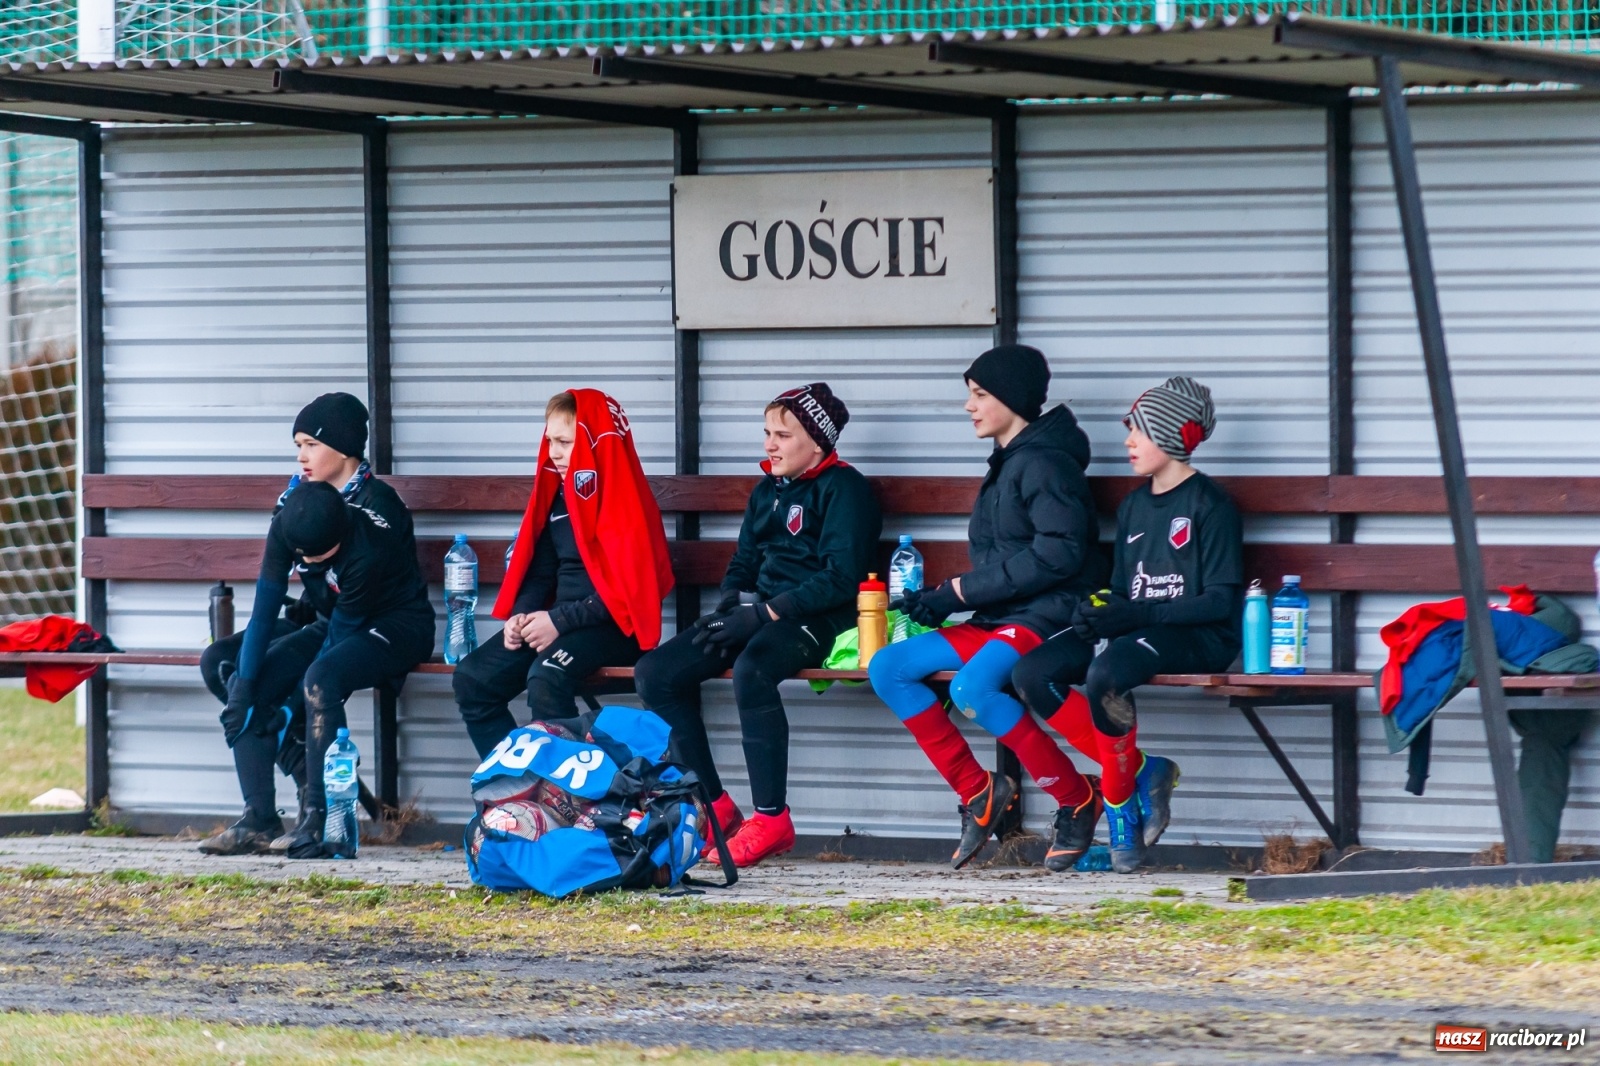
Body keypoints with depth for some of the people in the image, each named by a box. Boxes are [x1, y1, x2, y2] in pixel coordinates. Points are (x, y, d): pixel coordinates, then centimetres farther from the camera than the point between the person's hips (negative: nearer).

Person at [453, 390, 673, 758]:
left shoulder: (623, 499, -11)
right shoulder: (556, 492, 12)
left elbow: (626, 589, -17)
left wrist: (560, 621, -20)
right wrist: (521, 616, -4)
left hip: (615, 625, -8)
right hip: (558, 620, 8)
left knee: (546, 678, -35)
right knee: (472, 679, -11)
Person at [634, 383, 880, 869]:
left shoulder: (842, 488, -5)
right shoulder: (767, 491, 20)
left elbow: (840, 577, -16)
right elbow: (743, 563, 25)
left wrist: (765, 613, -19)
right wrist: (728, 607, 1)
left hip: (815, 620, -9)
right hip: (763, 615, 9)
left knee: (751, 669, -40)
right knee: (655, 673, -7)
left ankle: (772, 819, -34)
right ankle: (714, 810, -4)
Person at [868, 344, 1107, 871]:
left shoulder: (1044, 464, -10)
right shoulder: (1007, 465, 20)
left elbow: (1059, 553, -21)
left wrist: (964, 590, -15)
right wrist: (944, 598, 5)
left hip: (1049, 618, -10)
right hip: (999, 621, 10)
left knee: (973, 686, -35)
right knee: (887, 667, -3)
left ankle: (1076, 800, -20)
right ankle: (976, 791, -1)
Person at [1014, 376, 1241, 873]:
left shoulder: (1209, 505, -5)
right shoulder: (1133, 506, 19)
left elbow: (1220, 602, -12)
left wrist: (1139, 614, -22)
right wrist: (1096, 613, -5)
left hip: (1196, 638, -8)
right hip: (1133, 632, 8)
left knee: (1104, 677, -37)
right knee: (1031, 674, -16)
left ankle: (1119, 798, -16)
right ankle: (1140, 770, -8)